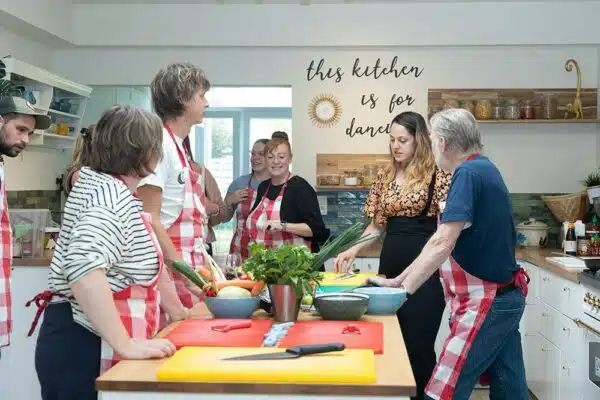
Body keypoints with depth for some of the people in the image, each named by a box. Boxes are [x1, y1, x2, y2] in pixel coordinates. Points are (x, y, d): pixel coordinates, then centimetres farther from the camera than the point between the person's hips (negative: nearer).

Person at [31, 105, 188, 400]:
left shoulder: (113, 190, 13)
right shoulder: (110, 195, -20)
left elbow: (142, 260, 22)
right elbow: (83, 267, -37)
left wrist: (176, 310, 27)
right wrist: (126, 345, -36)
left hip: (96, 342, 10)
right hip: (83, 346, -10)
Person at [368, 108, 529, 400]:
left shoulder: (468, 174, -18)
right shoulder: (483, 169, 11)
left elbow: (442, 244, -26)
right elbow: (446, 241, 12)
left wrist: (403, 290, -19)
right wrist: (400, 280, 11)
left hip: (485, 304, -10)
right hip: (504, 298, 10)